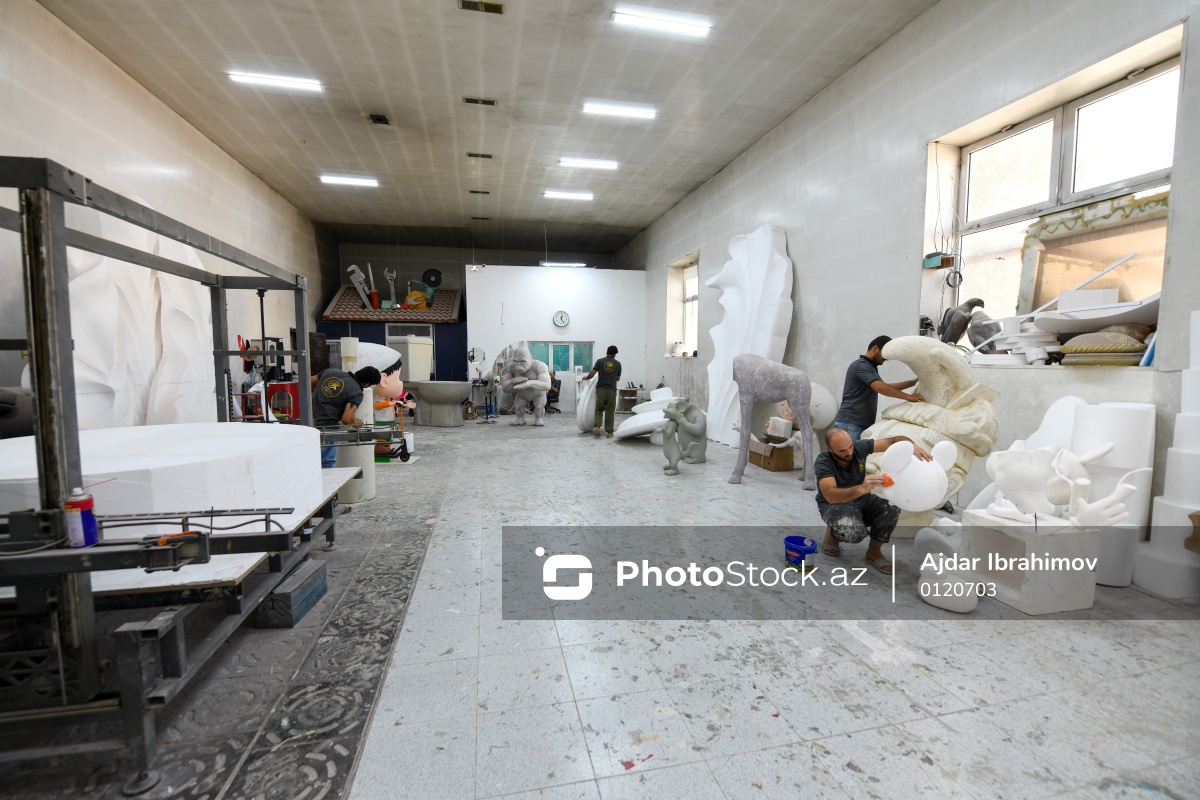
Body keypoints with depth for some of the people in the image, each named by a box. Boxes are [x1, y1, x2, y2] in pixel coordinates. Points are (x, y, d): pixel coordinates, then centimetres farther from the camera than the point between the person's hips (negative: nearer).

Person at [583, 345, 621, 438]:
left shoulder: (600, 361, 0)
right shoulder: (618, 363, 6)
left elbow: (592, 373, -2)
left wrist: (586, 377, 18)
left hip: (601, 388, 0)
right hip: (612, 389, 0)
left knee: (598, 409, 10)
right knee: (610, 411, 6)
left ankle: (597, 427, -9)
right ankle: (609, 432, 7)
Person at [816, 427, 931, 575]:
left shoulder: (860, 447, -15)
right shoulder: (823, 463, -28)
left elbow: (893, 441, -12)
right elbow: (830, 496, -42)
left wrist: (913, 445, -35)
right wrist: (862, 488, -57)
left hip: (861, 500, 5)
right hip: (833, 505, -5)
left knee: (892, 509, -24)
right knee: (855, 532, -35)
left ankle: (874, 551, 0)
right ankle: (832, 535, 3)